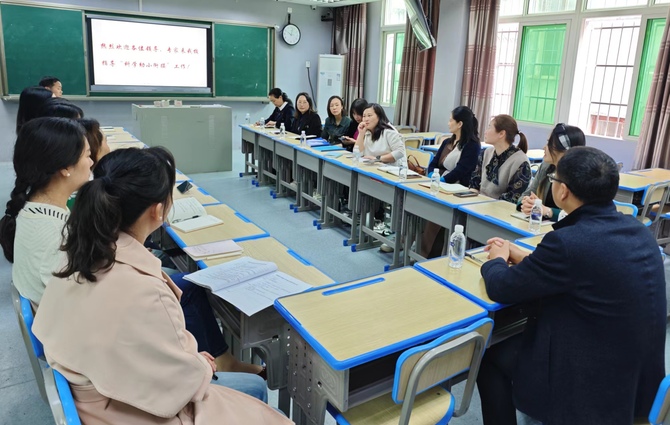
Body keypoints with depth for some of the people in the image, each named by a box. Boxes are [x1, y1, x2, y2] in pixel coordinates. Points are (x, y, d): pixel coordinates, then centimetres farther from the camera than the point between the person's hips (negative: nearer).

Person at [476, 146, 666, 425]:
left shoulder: (568, 241, -28)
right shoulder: (637, 230, -2)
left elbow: (501, 288, -15)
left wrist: (496, 260, 6)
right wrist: (518, 255, 16)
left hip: (594, 386, -8)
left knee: (490, 357, 13)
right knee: (511, 340, 25)